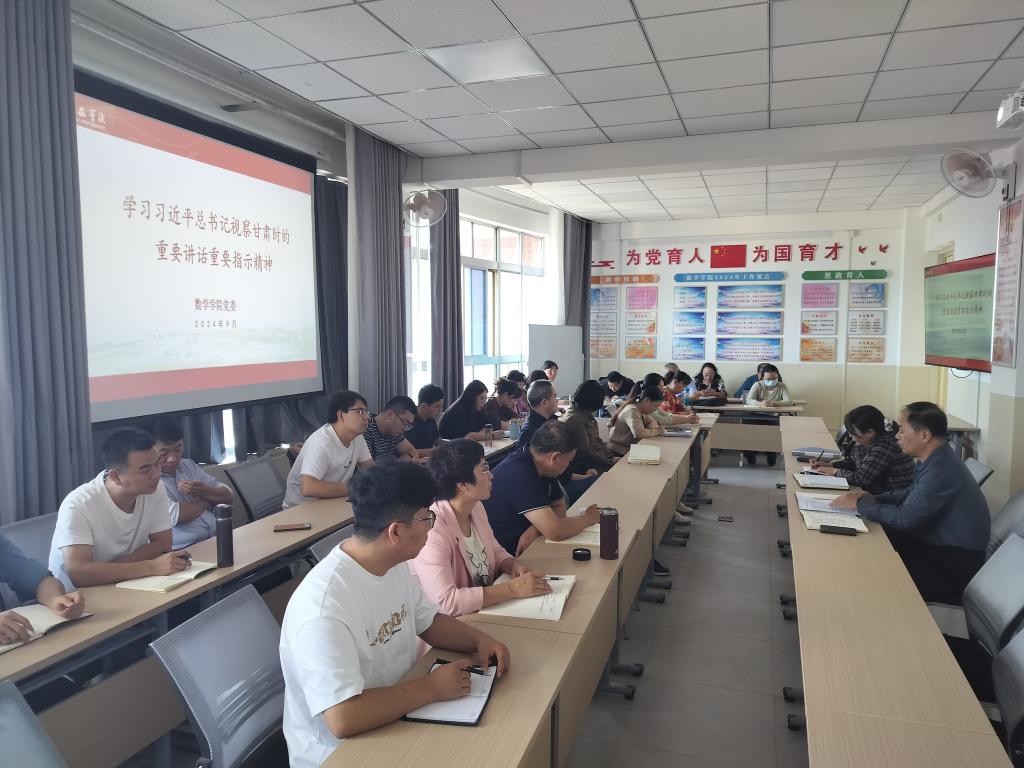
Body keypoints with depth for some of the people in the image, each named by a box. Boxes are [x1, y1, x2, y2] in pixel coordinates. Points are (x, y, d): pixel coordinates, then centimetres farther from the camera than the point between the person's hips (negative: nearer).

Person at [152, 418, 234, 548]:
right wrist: (207, 500, 1)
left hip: (219, 541, 7)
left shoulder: (189, 465, 16)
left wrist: (204, 491, -7)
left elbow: (227, 496, 14)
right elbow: (175, 515, -18)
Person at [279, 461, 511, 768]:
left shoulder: (394, 566, -4)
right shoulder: (323, 607, -31)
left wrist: (479, 639, -8)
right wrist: (431, 687, -25)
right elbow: (343, 719, -34)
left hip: (396, 718, 7)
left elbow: (428, 622, 10)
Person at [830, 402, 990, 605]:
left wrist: (860, 504, -12)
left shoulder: (942, 470, -28)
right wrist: (872, 497, 2)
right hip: (937, 543, 9)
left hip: (954, 567, -9)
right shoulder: (936, 459, 2)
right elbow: (912, 495, 16)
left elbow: (904, 517, -24)